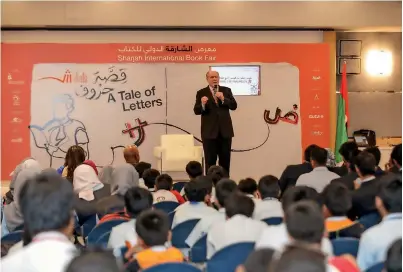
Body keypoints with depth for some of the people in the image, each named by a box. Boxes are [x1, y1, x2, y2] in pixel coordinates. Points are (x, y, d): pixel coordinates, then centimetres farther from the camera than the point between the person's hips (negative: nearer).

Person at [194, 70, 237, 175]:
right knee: (210, 160, 1)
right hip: (209, 131, -2)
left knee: (225, 160, 8)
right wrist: (202, 104, -26)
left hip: (225, 130, 3)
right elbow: (196, 111, -6)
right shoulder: (201, 93, 1)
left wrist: (223, 99, -17)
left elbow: (234, 106, -1)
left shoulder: (226, 90, 8)